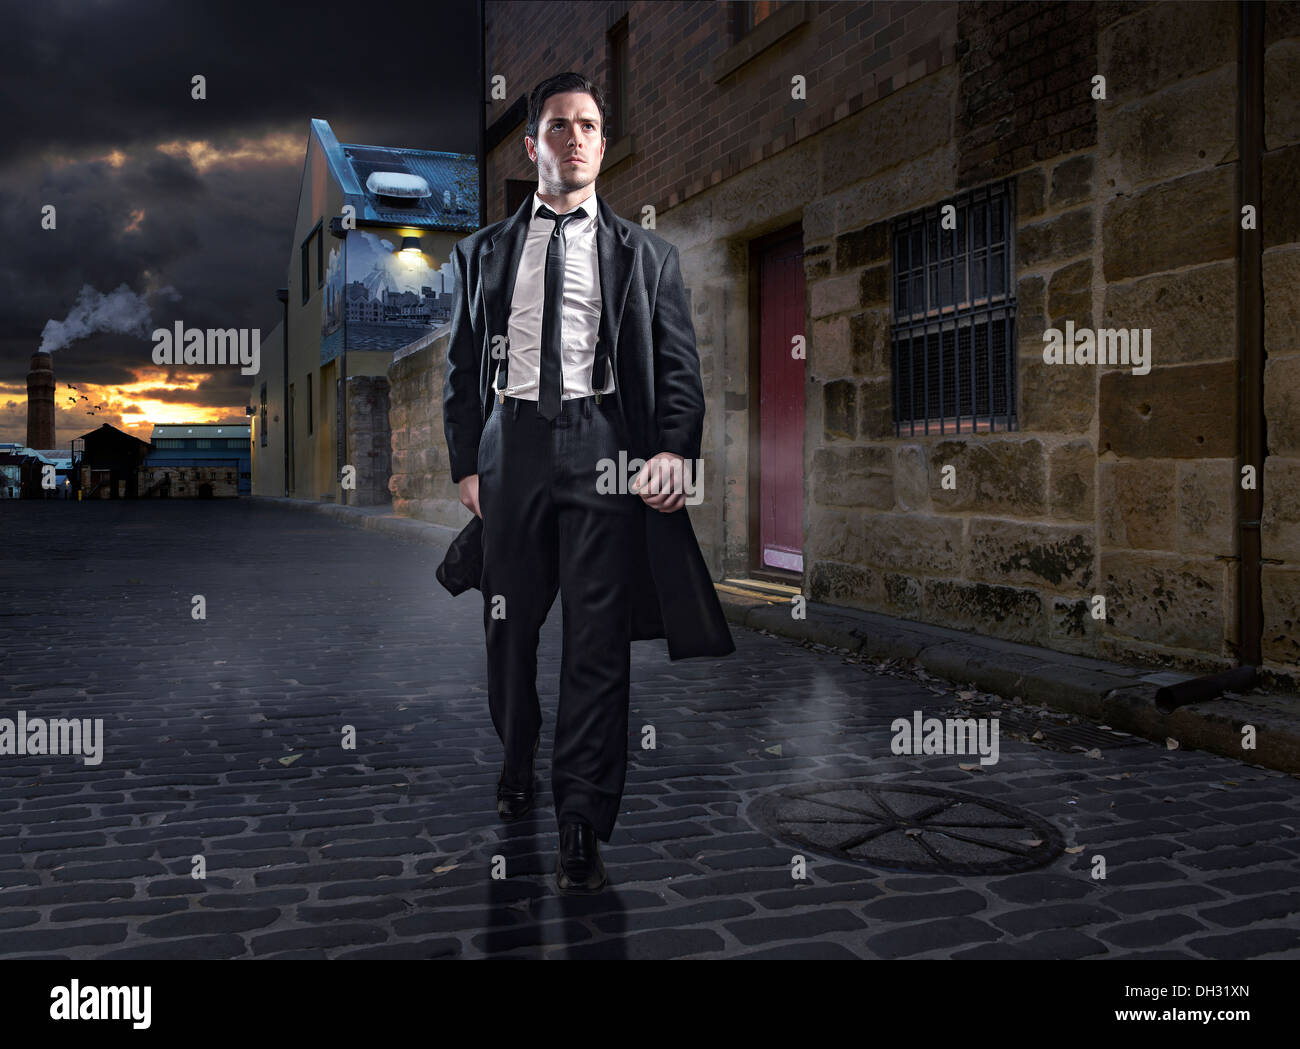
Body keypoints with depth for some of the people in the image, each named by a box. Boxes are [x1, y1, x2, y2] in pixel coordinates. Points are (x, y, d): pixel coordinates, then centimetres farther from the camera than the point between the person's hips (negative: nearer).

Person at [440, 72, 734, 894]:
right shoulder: (484, 253, 15)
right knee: (510, 627, 12)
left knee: (598, 636, -6)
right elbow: (463, 368, 14)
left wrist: (674, 451, -11)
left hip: (602, 446, -2)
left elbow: (680, 366, 5)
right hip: (512, 443, 2)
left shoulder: (645, 255, 10)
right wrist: (467, 463, 4)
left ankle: (582, 828, 2)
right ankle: (517, 765, 38)